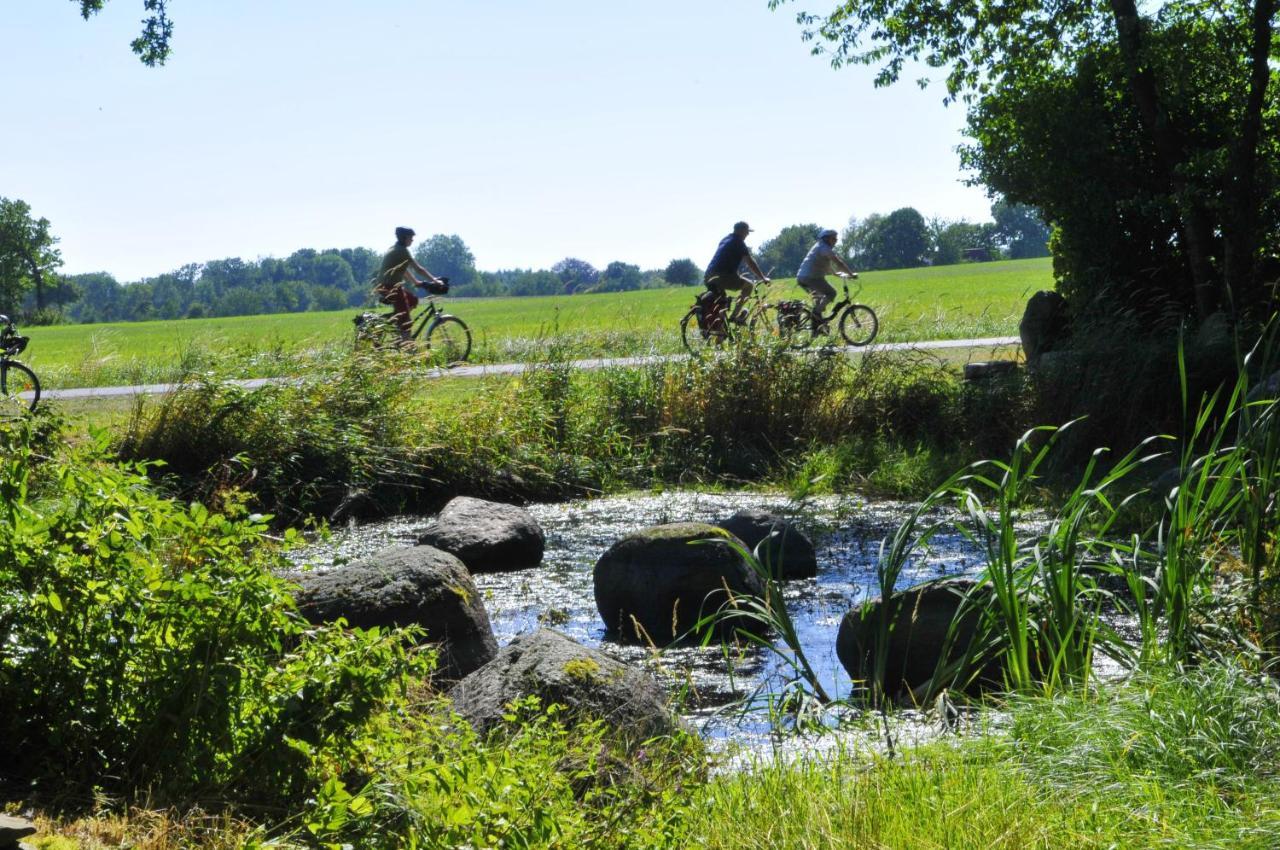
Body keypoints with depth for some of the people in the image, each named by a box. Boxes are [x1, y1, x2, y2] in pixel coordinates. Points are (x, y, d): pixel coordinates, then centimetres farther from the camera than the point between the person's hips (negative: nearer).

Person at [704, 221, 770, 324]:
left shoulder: (725, 239, 24)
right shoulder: (738, 242, -2)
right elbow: (750, 263, -3)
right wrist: (763, 278, 4)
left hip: (708, 278, 8)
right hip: (723, 277, -8)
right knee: (749, 285, 6)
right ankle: (735, 315, -1)